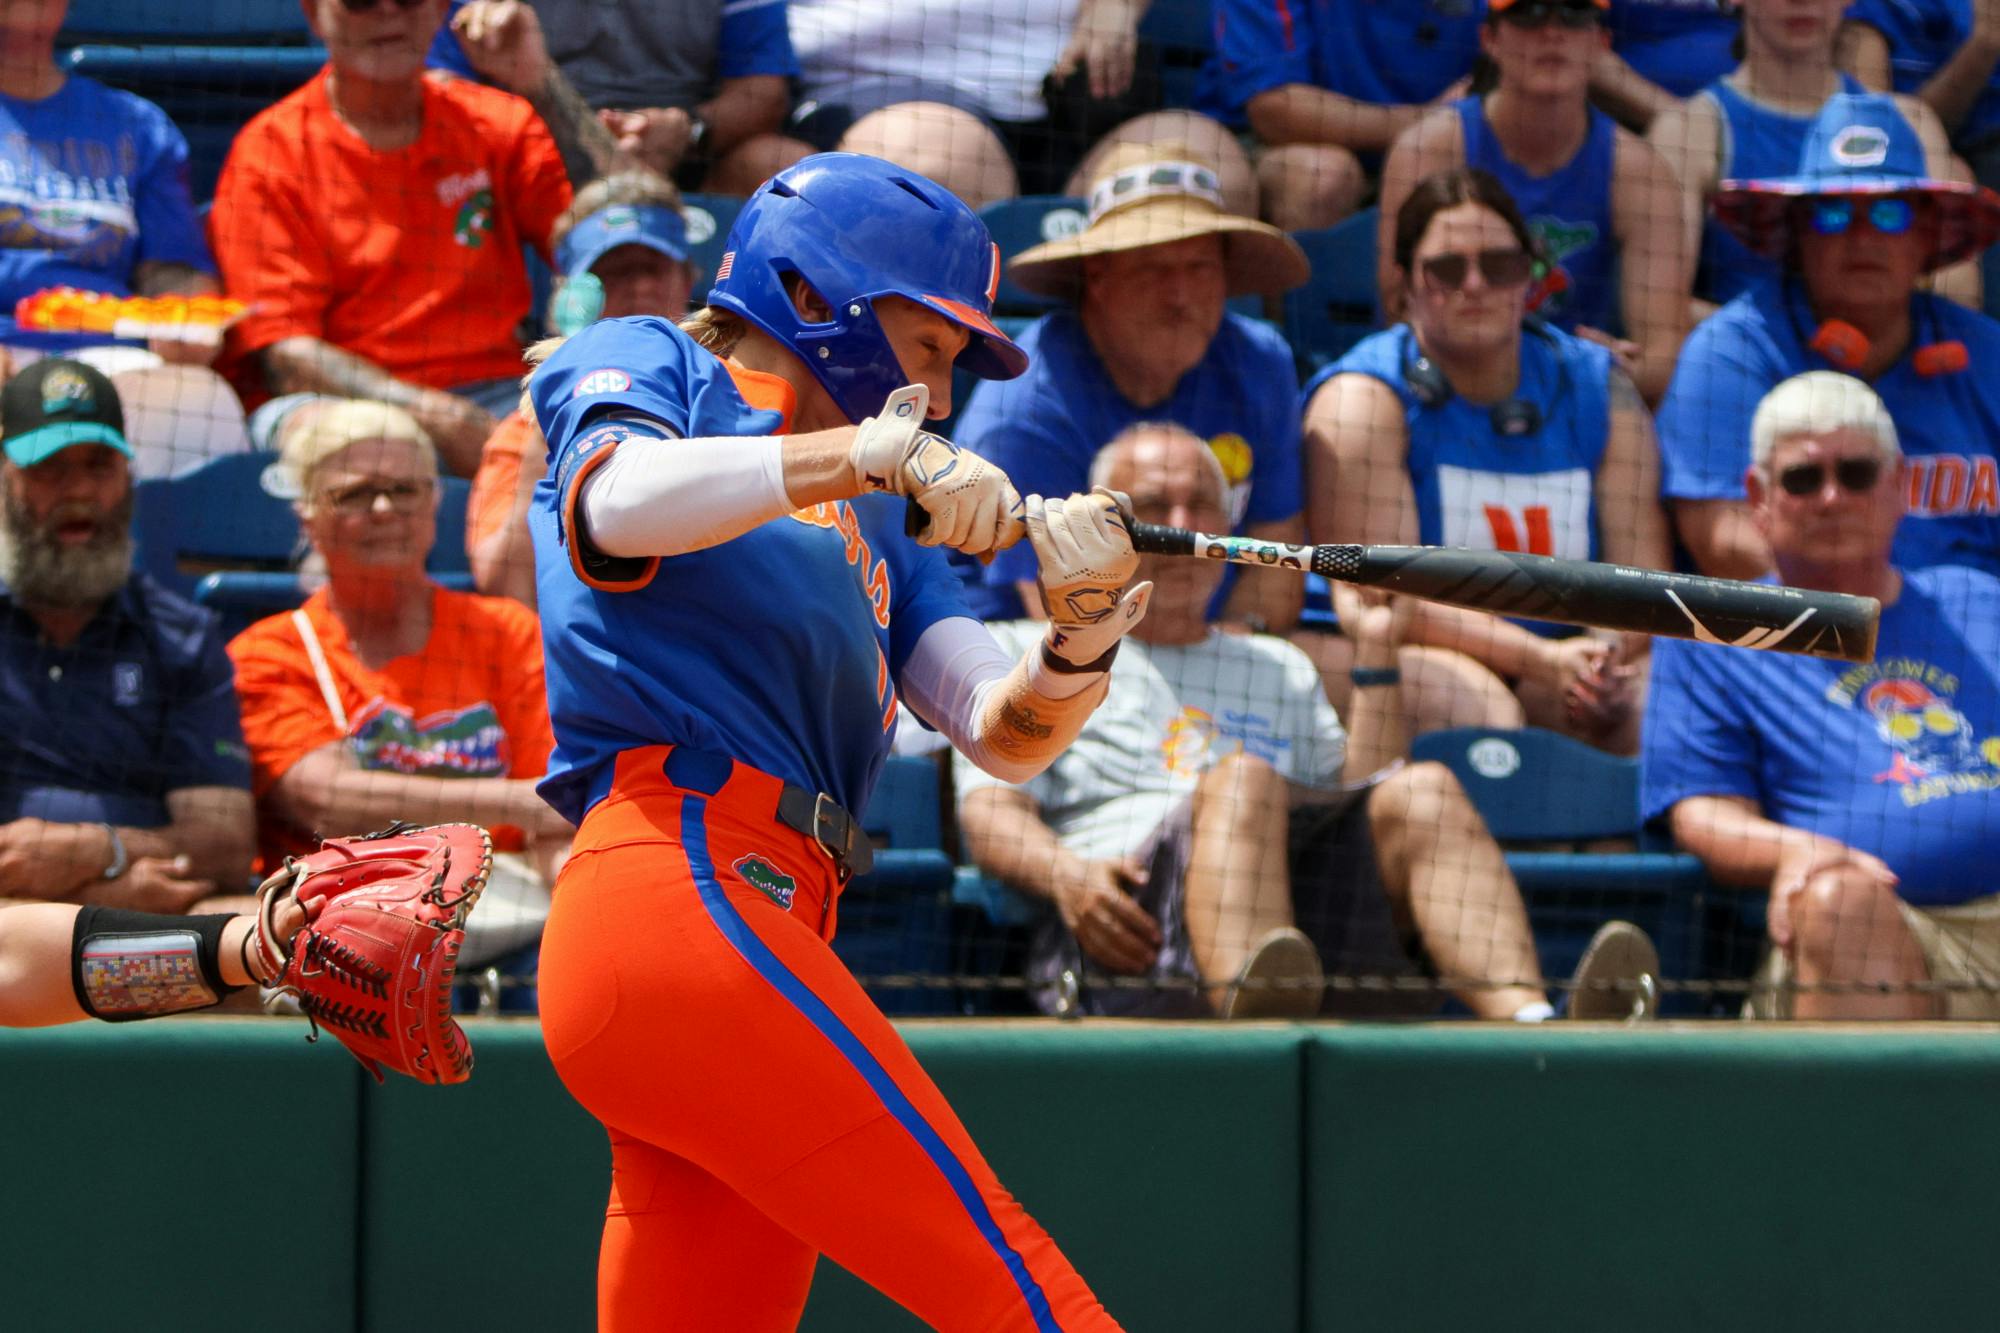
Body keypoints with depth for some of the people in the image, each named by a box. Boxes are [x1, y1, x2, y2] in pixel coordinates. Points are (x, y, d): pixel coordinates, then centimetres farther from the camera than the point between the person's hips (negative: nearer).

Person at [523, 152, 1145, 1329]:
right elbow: (617, 502, -15)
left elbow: (1003, 735, 14)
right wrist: (863, 455, -25)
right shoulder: (643, 364, 11)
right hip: (685, 889, -8)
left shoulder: (874, 532, 29)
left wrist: (1079, 646, -8)